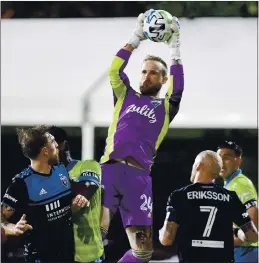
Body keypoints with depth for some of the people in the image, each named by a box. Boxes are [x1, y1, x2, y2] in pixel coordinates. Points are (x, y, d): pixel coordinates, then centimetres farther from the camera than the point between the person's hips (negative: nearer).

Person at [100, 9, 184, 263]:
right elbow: (114, 70, 10)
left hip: (138, 174, 0)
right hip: (109, 167, 0)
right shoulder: (126, 96, 23)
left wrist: (174, 47, 1)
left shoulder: (166, 106, 19)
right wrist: (137, 37, 8)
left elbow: (179, 88, 1)